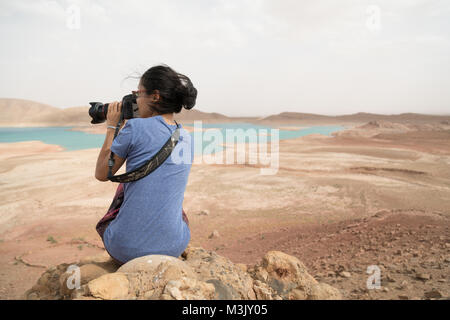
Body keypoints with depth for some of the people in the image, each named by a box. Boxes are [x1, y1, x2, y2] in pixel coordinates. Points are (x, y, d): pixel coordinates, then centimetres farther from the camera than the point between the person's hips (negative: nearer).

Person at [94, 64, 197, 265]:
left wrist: (112, 127, 8)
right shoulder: (187, 139, 3)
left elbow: (102, 174, -1)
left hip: (127, 249, -3)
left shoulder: (136, 127, -13)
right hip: (173, 247, 3)